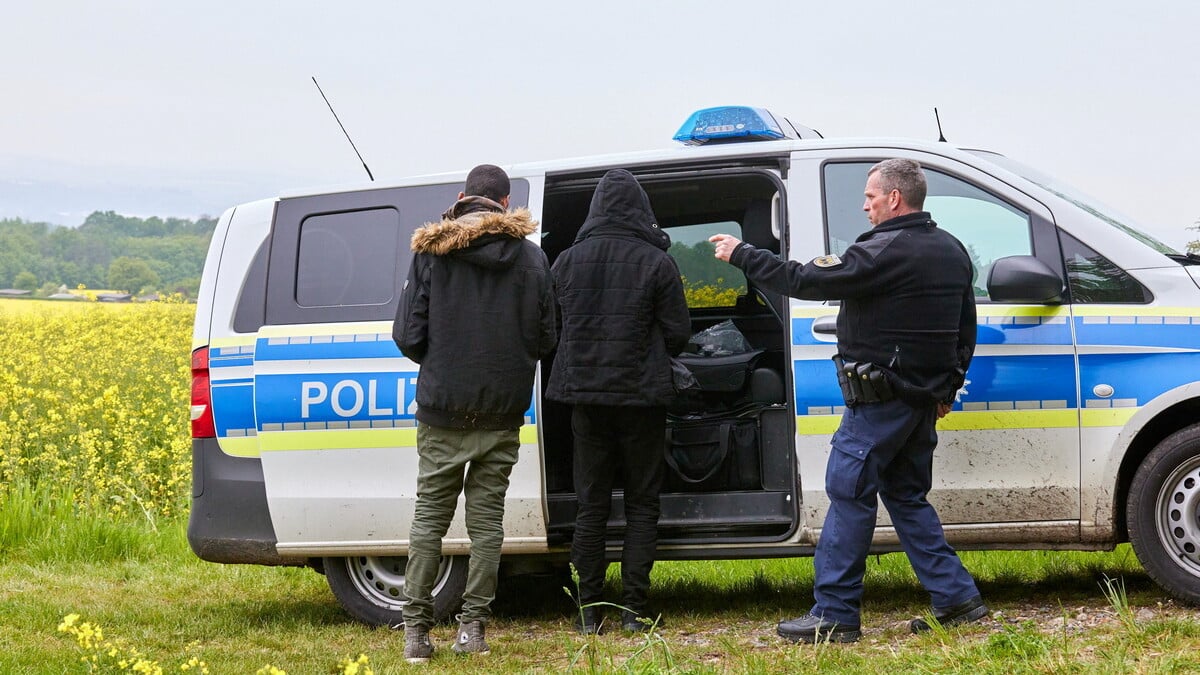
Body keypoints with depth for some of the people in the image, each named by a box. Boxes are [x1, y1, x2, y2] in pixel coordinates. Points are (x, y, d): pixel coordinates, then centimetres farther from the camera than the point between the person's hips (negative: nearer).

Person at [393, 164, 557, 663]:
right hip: (502, 412, 1)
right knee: (486, 519, 9)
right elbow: (544, 340, 2)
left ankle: (416, 630, 6)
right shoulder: (531, 258, 0)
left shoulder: (430, 253, -5)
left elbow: (408, 336, -6)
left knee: (429, 518, 7)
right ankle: (473, 626, 8)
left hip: (443, 411, -1)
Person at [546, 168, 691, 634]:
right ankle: (633, 608, 3)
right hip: (641, 395, -3)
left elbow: (553, 326, 7)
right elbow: (678, 334, -4)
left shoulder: (567, 261, 2)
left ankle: (589, 610, 8)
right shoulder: (656, 263, -7)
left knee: (591, 504, 9)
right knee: (642, 504, 7)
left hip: (586, 394, 3)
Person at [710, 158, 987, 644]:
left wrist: (741, 255, -9)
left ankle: (834, 615, -2)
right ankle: (957, 598, 14)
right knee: (906, 496, 17)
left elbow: (805, 281, -18)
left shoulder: (885, 252, -16)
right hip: (923, 399, 9)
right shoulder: (951, 251, 13)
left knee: (849, 494, -3)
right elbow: (965, 328, 20)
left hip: (881, 399, -9)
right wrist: (947, 387, 25)